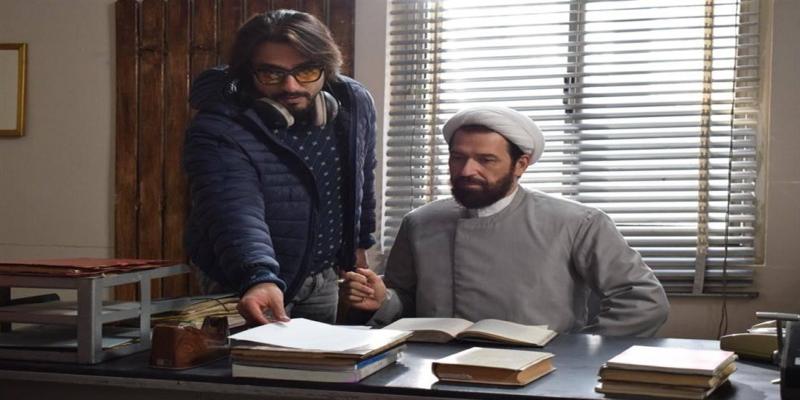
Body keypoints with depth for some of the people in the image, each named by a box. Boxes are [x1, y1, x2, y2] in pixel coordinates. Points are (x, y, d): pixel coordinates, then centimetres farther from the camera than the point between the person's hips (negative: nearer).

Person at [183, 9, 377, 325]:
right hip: (242, 286, -5)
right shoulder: (217, 130, -27)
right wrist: (260, 279, -57)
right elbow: (236, 214, -41)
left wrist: (360, 243, 17)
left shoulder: (354, 103, -9)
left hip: (323, 278, 5)